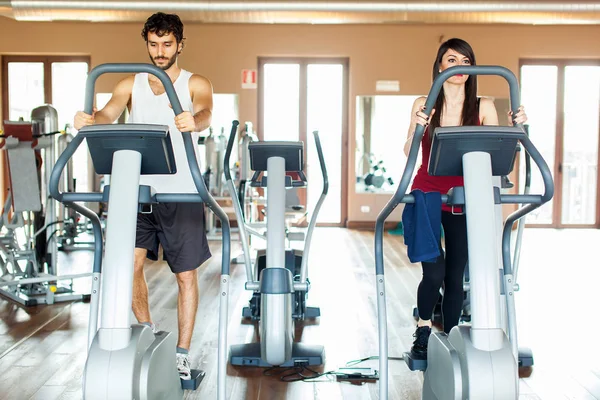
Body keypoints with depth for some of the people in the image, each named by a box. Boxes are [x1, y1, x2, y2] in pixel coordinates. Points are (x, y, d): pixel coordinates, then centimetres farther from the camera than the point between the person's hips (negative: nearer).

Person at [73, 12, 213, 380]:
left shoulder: (196, 84, 2)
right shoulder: (131, 85, 10)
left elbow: (205, 115, -20)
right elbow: (108, 114, -8)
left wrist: (193, 122, -44)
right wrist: (90, 120, -33)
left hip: (181, 193, -2)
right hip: (140, 188, 2)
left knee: (186, 275, 3)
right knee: (129, 263, -7)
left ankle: (183, 354, 15)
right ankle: (147, 331, 18)